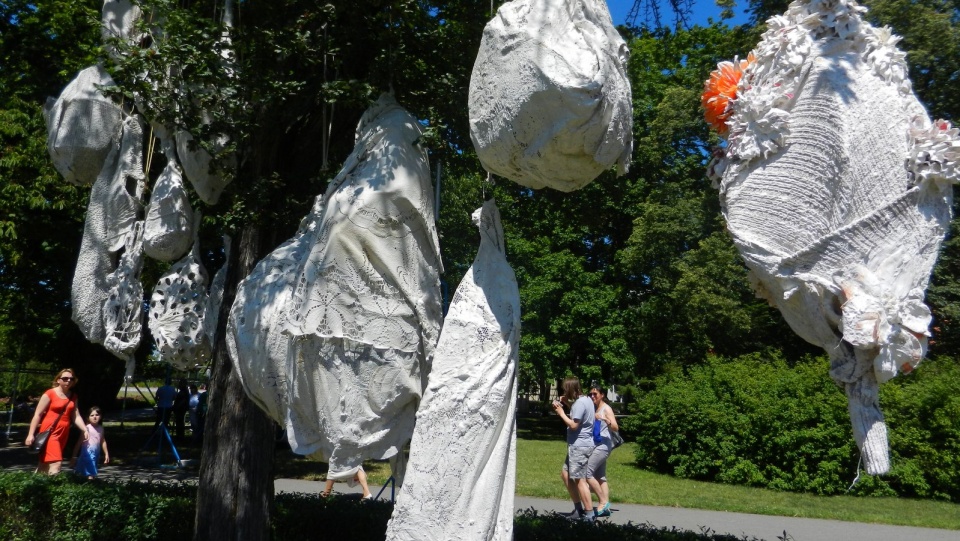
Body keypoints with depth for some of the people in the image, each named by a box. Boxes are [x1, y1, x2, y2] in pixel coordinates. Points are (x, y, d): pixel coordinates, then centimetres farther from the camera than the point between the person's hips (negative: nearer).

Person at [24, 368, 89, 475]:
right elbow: (37, 414, -5)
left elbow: (75, 416, 9)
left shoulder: (73, 397, 11)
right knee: (56, 464, -16)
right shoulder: (50, 394, -6)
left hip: (63, 433, 6)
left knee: (46, 464, 12)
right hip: (49, 432, -6)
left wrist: (85, 430, -5)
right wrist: (31, 434, -9)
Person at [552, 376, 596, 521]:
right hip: (579, 445, 11)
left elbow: (573, 425, -20)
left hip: (579, 446, -11)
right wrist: (568, 403, 10)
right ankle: (578, 509, 21)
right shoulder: (585, 399, 12)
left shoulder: (580, 403, -18)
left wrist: (561, 413, -10)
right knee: (565, 474, 17)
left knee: (579, 479, -8)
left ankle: (589, 515, -5)